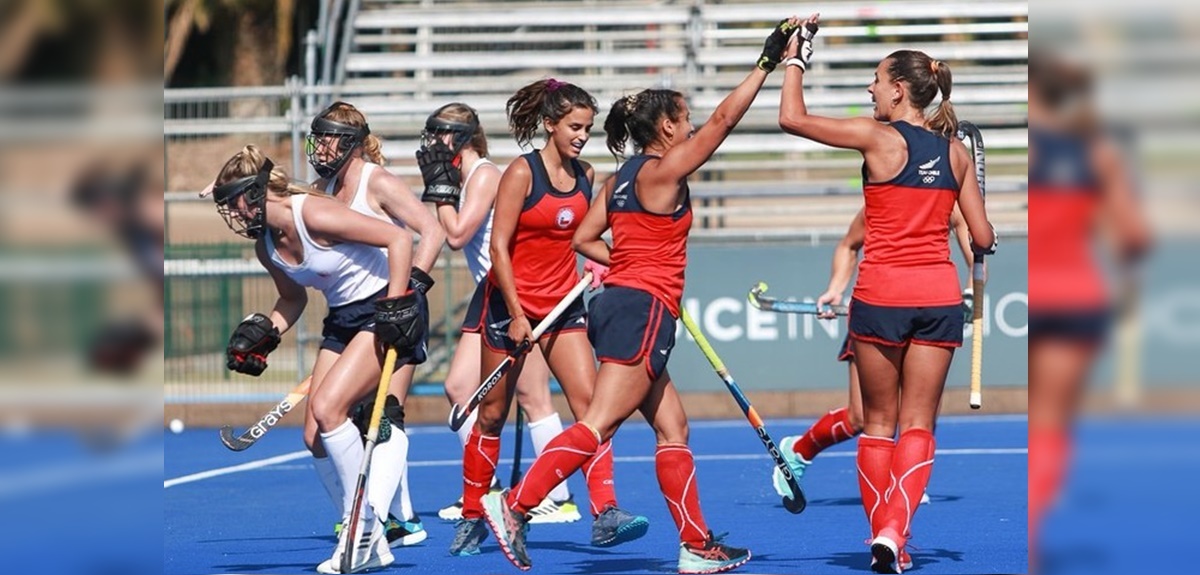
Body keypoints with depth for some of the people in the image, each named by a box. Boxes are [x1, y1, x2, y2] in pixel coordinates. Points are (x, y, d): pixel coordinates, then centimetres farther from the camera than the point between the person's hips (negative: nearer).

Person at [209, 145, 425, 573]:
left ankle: (364, 528, -12)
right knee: (317, 437, 0)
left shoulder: (314, 216, -24)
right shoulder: (266, 246, 1)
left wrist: (395, 305, -28)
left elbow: (399, 238, -24)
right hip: (342, 320, 9)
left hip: (385, 311, -9)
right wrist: (265, 333, 2)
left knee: (327, 408, -22)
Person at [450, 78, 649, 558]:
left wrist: (594, 266, -1)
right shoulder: (522, 172, -11)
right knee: (493, 412, 5)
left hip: (563, 303, 5)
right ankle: (472, 518, 19)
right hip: (510, 302, -5)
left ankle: (605, 514, -18)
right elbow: (499, 245, -14)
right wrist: (516, 314, -17)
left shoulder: (586, 176, 5)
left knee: (589, 401, -11)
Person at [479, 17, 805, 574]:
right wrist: (767, 62, -5)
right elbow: (723, 118, -9)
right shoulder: (662, 170, -8)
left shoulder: (621, 177, 15)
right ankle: (515, 504, -20)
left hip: (620, 300, 10)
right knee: (599, 424, -14)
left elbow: (584, 238, 15)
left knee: (672, 428, 10)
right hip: (643, 309, -10)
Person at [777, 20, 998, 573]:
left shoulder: (879, 137, -8)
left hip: (881, 295, -3)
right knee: (918, 424, 3)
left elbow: (792, 117, -5)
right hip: (939, 294, 3)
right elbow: (983, 238, 6)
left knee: (878, 421, 11)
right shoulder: (955, 151, 5)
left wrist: (796, 59, 9)